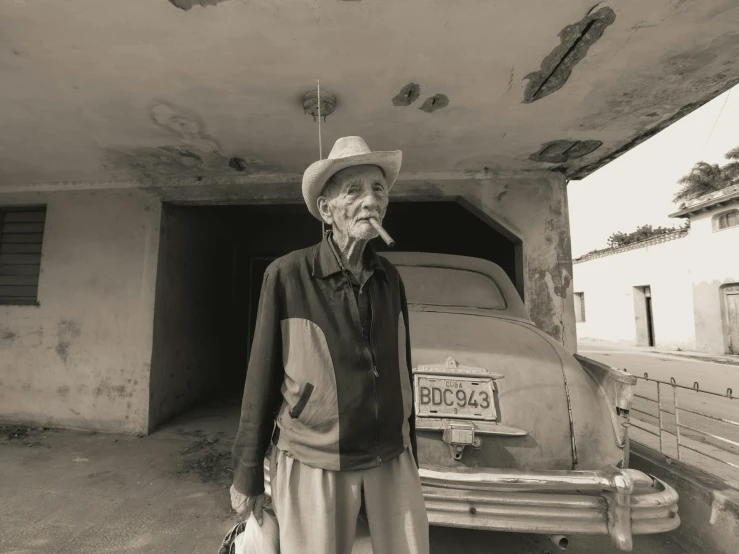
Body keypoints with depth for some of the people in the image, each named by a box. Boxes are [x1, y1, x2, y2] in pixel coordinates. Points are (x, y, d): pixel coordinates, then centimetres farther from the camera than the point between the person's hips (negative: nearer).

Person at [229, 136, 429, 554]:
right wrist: (248, 476, 1)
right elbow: (262, 380, -6)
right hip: (313, 464, -3)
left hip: (392, 460, 4)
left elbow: (402, 373, 8)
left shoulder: (390, 278, 0)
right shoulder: (287, 276, -12)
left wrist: (410, 456, 16)